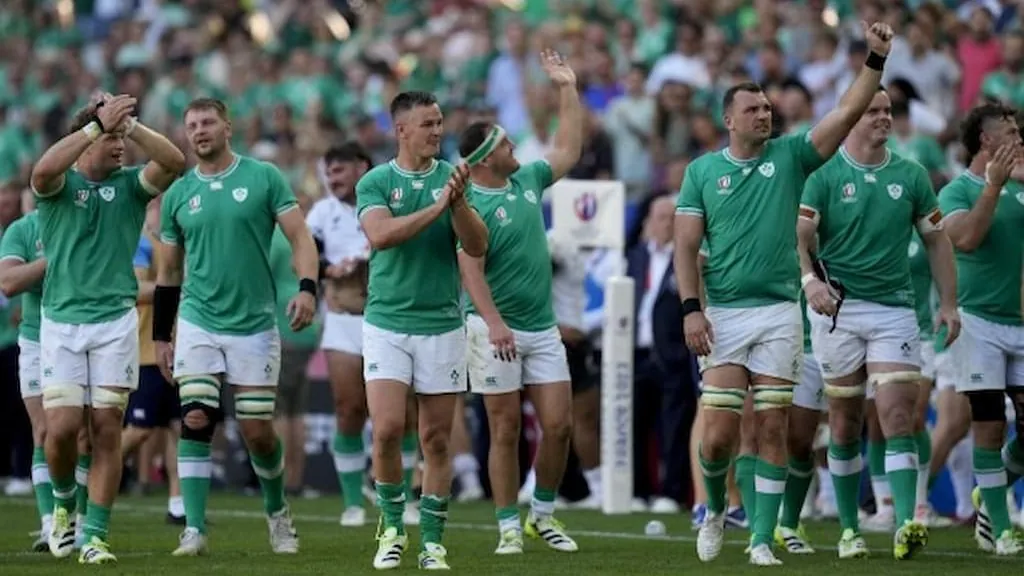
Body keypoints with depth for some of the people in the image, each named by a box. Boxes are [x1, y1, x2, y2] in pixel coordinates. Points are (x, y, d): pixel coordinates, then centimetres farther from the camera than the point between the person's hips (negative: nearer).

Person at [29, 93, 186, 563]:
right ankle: (64, 502, 21)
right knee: (62, 427, -8)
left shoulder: (130, 184, 7)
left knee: (107, 428, -3)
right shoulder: (60, 185, 1)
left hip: (115, 320, 1)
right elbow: (44, 170, -25)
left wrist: (129, 124, -19)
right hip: (60, 321, -1)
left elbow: (175, 162, -11)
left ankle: (94, 536, 1)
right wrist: (99, 123, -28)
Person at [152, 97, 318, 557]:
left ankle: (277, 512, 27)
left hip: (255, 325, -1)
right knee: (195, 422, -11)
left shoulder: (264, 178, -1)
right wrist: (160, 336, 12)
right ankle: (194, 529, -9)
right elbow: (168, 272, 14)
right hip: (198, 324, 2)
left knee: (258, 432, 2)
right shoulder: (177, 195, 7)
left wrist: (307, 288, -21)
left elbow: (300, 237, -4)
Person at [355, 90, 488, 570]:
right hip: (387, 323, -1)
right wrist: (436, 207, -23)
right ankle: (392, 527, 7)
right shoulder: (374, 182, 0)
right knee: (387, 428, -13)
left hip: (442, 325, 1)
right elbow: (380, 234, -18)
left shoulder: (452, 178, 3)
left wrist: (458, 201, -21)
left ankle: (432, 543, 10)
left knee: (437, 440, 3)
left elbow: (478, 247, -5)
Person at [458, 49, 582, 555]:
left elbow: (568, 151, 22)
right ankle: (508, 528, 6)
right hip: (497, 331, -6)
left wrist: (567, 88, 19)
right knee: (505, 431, -1)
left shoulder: (527, 181, 9)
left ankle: (542, 515, 17)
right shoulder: (470, 205, -12)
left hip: (543, 328, 6)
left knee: (559, 425, 1)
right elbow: (470, 268, -20)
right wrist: (493, 321, -31)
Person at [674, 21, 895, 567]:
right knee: (719, 432, -5)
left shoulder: (789, 156, 6)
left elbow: (847, 112, -3)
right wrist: (691, 309, -8)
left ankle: (762, 540, 3)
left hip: (779, 312, 1)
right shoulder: (702, 171, 5)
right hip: (723, 316, -1)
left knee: (772, 429, -1)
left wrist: (876, 58, -14)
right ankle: (715, 510, 22)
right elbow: (686, 245, 2)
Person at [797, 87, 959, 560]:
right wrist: (810, 278, -28)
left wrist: (948, 303, 7)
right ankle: (849, 529, 16)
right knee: (845, 422, 5)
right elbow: (801, 234, -9)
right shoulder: (824, 174, -1)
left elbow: (935, 239, 14)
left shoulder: (911, 176, 8)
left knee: (899, 415, -12)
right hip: (837, 308, -1)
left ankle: (905, 525, -20)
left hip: (895, 307, 1)